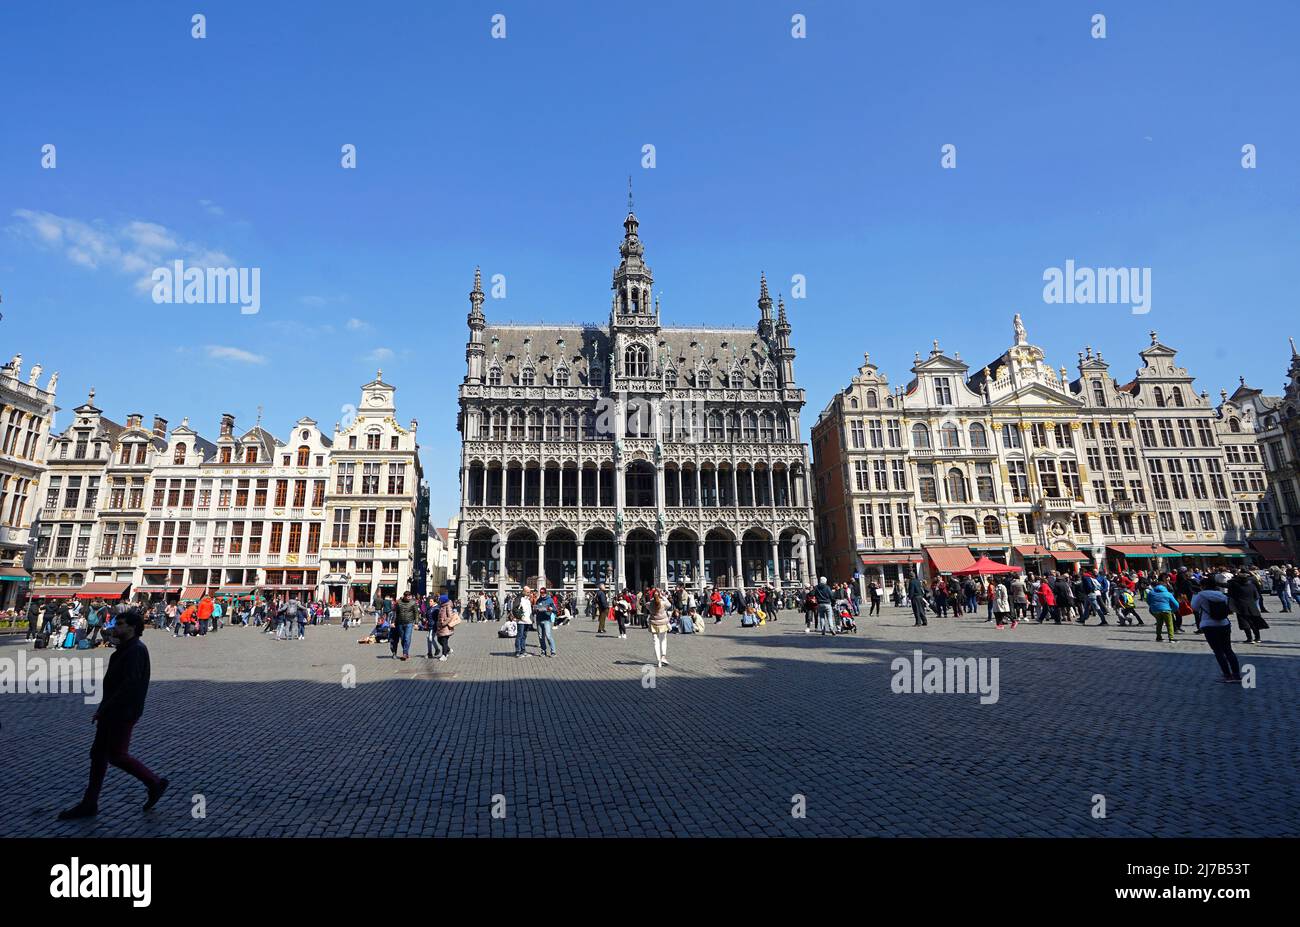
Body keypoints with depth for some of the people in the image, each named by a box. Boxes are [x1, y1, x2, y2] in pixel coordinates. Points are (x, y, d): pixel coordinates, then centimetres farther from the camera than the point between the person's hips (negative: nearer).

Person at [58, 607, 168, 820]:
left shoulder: (136, 650, -21)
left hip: (123, 714, -10)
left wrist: (104, 709, -22)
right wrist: (104, 708, 18)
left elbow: (130, 685, -27)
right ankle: (89, 804, 22)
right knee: (98, 754, 12)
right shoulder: (125, 649, 12)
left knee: (116, 755, -2)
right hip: (112, 712, 10)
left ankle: (155, 783, 11)